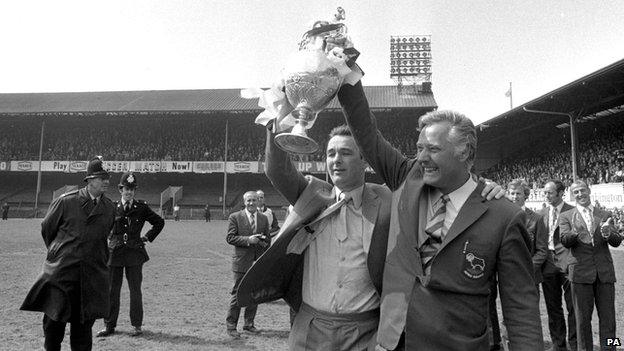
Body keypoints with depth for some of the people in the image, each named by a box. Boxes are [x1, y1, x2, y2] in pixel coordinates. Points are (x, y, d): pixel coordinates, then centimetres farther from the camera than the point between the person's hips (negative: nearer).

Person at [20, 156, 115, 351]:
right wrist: (57, 252, 15)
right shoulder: (66, 201, -6)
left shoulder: (109, 207, 3)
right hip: (61, 270, -2)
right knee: (54, 319, 6)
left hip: (92, 274, 2)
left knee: (84, 323, 8)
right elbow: (47, 228, 8)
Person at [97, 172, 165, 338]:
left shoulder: (141, 207, 3)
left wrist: (147, 237, 6)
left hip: (134, 252, -1)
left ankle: (136, 325, 15)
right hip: (114, 252, 1)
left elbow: (159, 222, 11)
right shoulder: (112, 207, 4)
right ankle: (109, 325, 20)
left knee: (135, 290, 4)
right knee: (111, 290, 6)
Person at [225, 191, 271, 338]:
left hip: (258, 262, 4)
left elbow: (268, 239, 15)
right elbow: (230, 238, -8)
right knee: (237, 294, 1)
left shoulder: (264, 219, 10)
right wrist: (248, 240, -18)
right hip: (242, 262, -4)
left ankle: (249, 324, 25)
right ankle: (231, 326, 14)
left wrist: (263, 240, -8)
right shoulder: (235, 217, -2)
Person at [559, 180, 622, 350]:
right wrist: (575, 232, -32)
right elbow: (565, 241, -10)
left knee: (608, 318, 6)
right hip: (581, 272, -2)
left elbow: (617, 242, 0)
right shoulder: (566, 217, 3)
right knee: (583, 319, 7)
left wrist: (608, 233, -23)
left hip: (605, 272, 2)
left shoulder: (605, 215, 9)